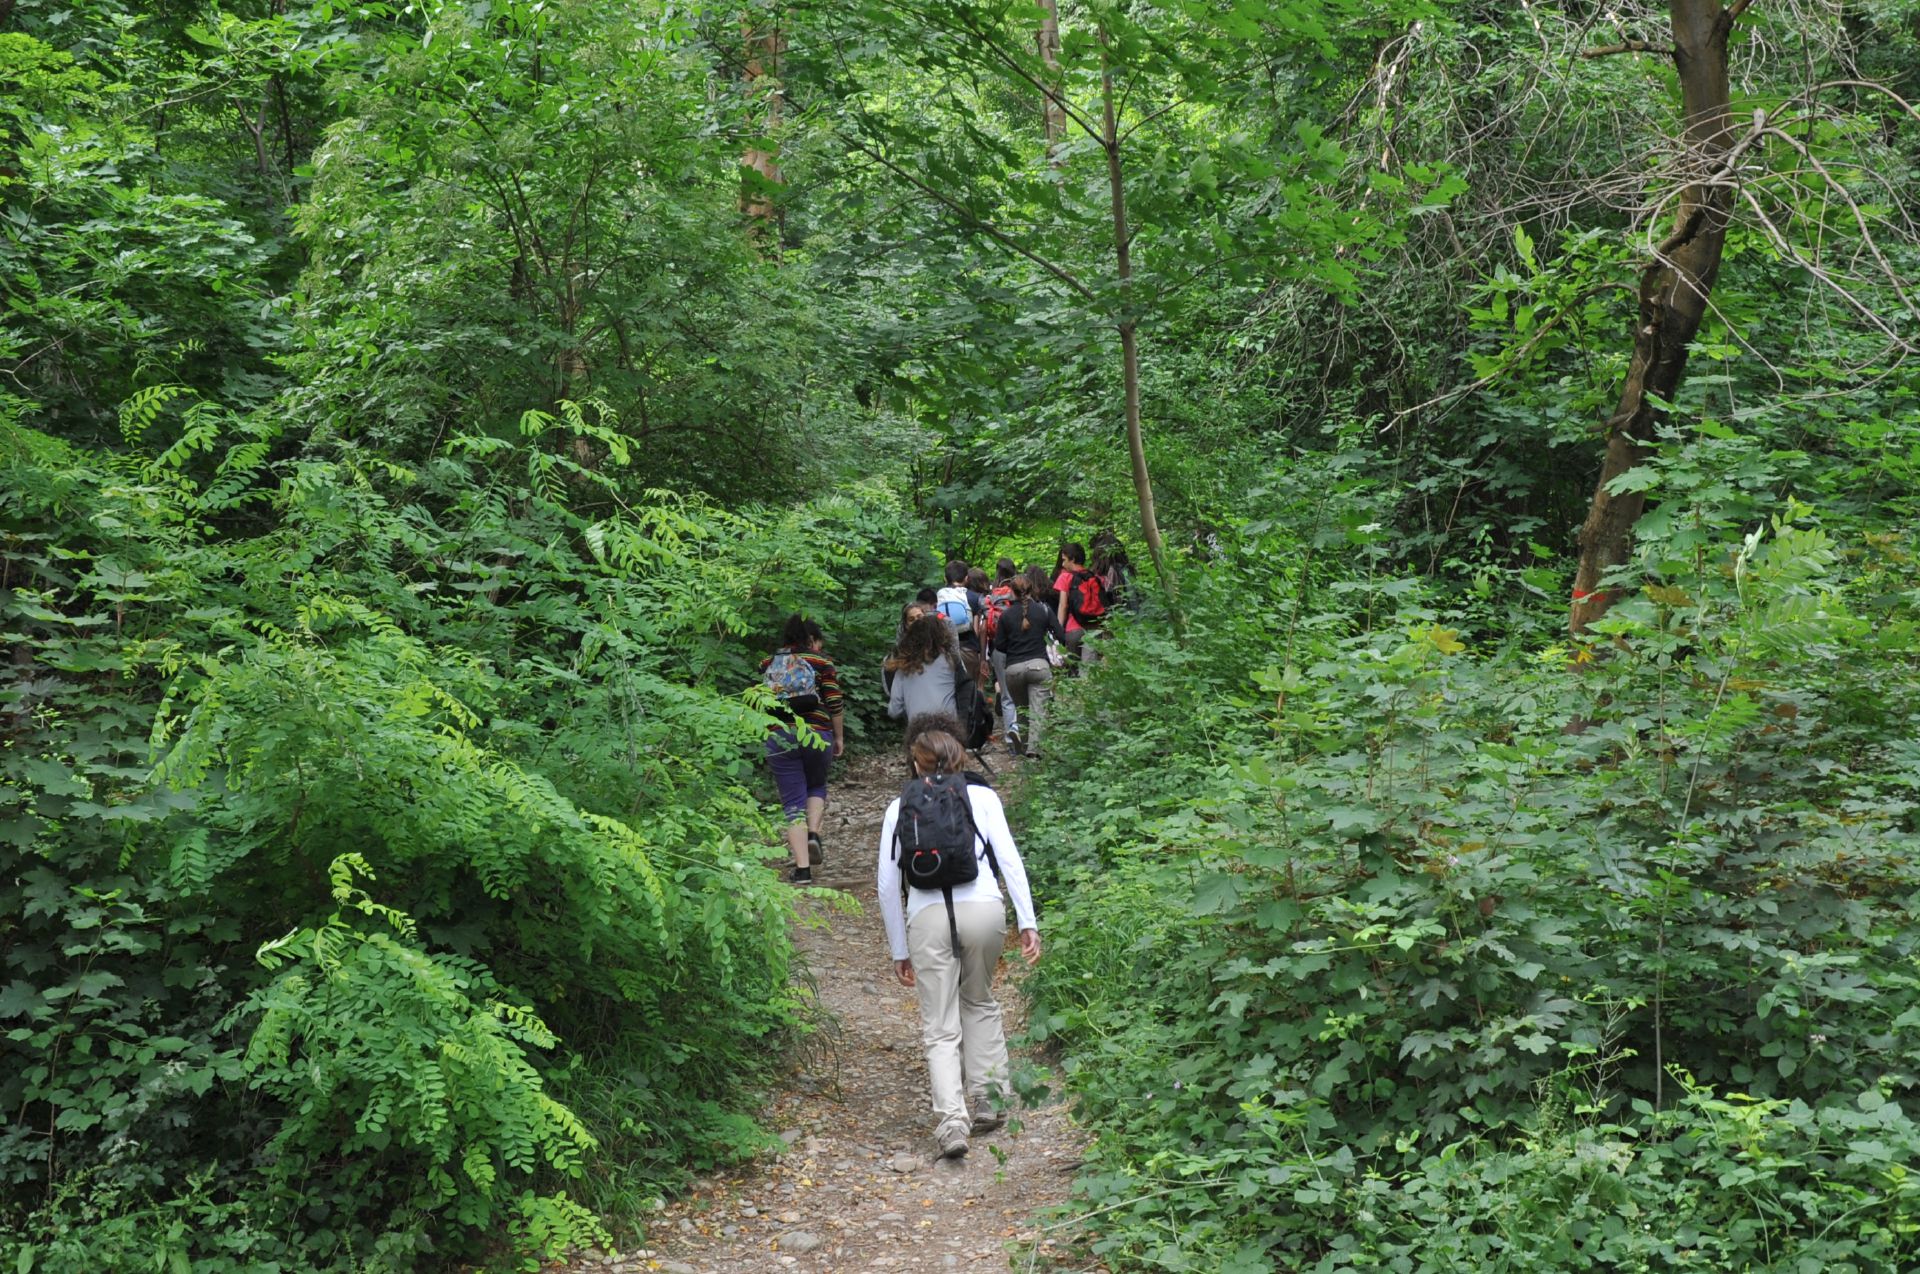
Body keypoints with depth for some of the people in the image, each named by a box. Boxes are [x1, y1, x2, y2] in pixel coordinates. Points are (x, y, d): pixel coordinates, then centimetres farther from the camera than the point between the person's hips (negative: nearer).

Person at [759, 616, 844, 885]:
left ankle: (802, 869, -1)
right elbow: (835, 704, -2)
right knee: (816, 786, 25)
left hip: (778, 739, 1)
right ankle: (813, 833, 0)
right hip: (816, 735, -1)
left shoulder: (767, 664, 10)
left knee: (793, 802, 5)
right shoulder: (821, 662, 1)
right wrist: (839, 737, 8)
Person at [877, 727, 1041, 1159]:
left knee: (940, 1029, 5)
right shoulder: (982, 797, 16)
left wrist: (899, 951, 20)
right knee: (979, 1002, 24)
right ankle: (988, 1100, 20)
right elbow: (1009, 859, 5)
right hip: (984, 909, 1)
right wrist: (1027, 921, 4)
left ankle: (951, 1120, -10)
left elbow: (887, 884, 15)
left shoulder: (899, 809, 17)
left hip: (928, 917, -1)